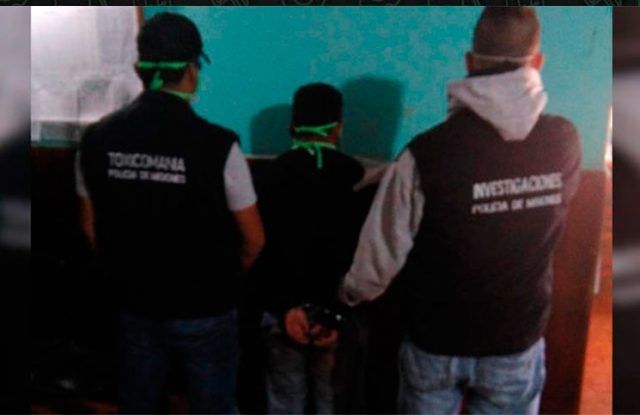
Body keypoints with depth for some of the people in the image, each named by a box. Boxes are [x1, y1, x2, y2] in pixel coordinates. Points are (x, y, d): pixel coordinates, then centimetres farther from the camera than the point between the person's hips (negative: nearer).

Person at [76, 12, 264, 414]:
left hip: (135, 305, 4)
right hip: (204, 311, -4)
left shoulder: (97, 138, -7)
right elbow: (254, 239, -10)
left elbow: (92, 231, 4)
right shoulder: (217, 144, -20)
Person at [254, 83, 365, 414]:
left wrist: (287, 305, -8)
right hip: (335, 309, -1)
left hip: (284, 308, 2)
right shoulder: (352, 174, -5)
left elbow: (268, 246, -8)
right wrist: (339, 313, -7)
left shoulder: (275, 172, 0)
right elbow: (357, 251, -10)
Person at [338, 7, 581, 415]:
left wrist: (351, 292, 6)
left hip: (436, 340, -1)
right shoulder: (565, 141, -13)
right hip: (517, 342, 2)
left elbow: (382, 252, -16)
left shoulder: (427, 153, -25)